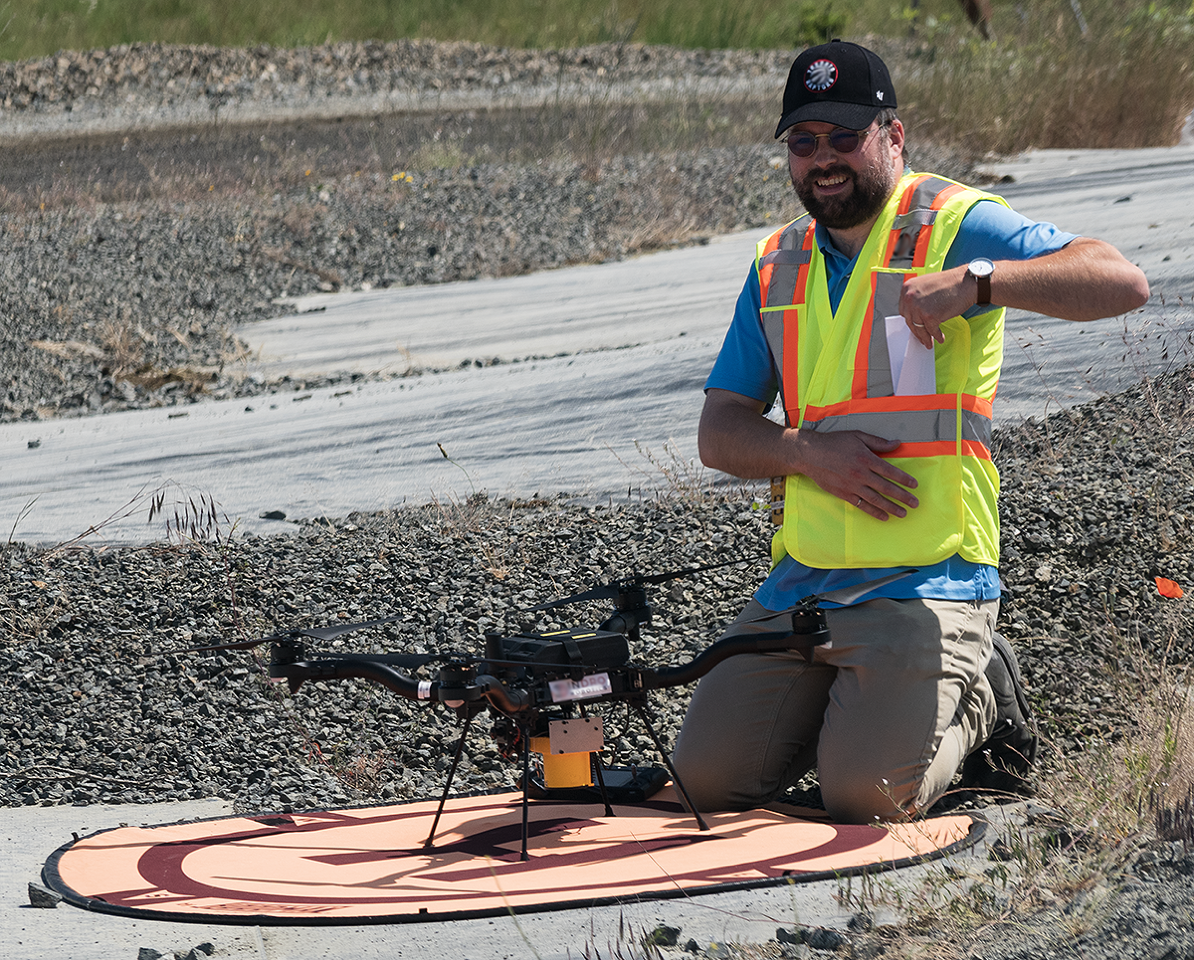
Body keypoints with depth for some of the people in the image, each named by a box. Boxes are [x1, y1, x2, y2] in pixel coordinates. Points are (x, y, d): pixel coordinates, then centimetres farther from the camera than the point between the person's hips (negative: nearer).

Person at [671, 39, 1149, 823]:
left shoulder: (955, 225, -2)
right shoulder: (777, 266, 15)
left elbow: (1122, 284, -15)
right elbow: (721, 434, 12)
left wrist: (977, 280, -28)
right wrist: (811, 452, -9)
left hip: (927, 587, -6)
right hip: (802, 583, 6)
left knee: (867, 794, -22)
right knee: (708, 778, -6)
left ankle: (977, 697, 9)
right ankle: (853, 703, 21)